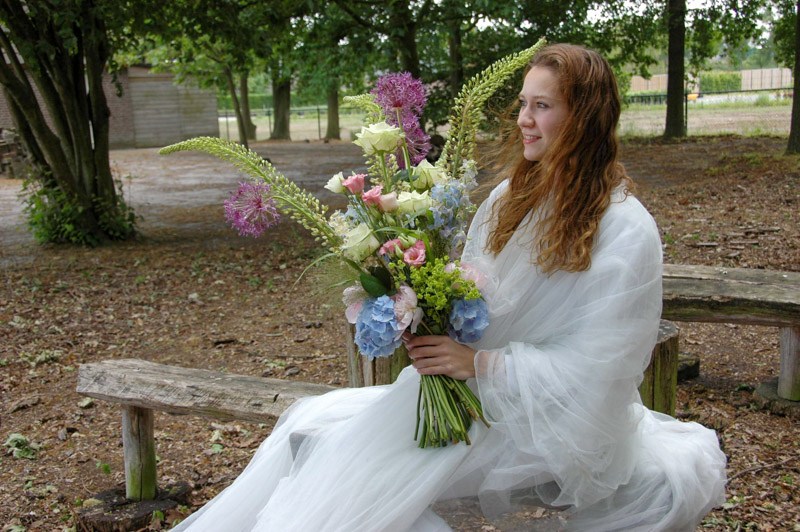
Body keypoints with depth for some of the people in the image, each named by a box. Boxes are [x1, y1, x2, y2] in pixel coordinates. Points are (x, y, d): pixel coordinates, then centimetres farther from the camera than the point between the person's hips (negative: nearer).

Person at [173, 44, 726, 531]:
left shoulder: (627, 233, -16)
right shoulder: (511, 197, 5)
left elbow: (590, 370, -18)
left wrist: (479, 364, -22)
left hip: (543, 423, -7)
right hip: (469, 388, 7)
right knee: (317, 423, -7)